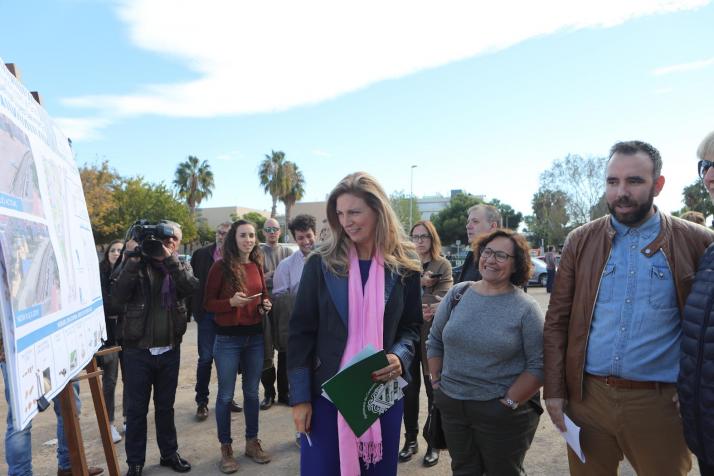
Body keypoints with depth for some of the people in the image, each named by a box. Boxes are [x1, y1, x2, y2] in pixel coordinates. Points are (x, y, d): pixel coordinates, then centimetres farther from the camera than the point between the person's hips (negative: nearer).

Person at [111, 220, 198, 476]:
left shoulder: (181, 266, 5)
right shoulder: (135, 262, -3)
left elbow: (191, 287, -16)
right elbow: (118, 295, -17)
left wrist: (170, 259, -23)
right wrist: (132, 259, -22)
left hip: (170, 349, 3)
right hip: (138, 350, -2)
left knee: (166, 406, 17)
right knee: (136, 409, 8)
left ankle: (169, 453, 32)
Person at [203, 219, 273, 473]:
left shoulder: (257, 265, 5)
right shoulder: (221, 266, -8)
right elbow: (208, 303, -6)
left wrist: (265, 306, -3)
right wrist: (231, 302, -22)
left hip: (255, 336, 4)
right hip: (228, 338, -4)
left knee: (251, 392, 14)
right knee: (226, 395, 6)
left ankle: (252, 442, 29)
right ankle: (226, 448, 21)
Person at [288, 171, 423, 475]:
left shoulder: (404, 267, -2)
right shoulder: (321, 264, -6)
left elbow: (412, 326, 7)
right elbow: (301, 332, -4)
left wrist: (400, 356, -14)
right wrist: (299, 397, -6)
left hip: (384, 392, 2)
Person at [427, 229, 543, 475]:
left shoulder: (526, 308, -10)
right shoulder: (457, 293, 1)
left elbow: (539, 364, -13)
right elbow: (435, 342, 8)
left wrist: (509, 402, -15)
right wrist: (437, 382, 4)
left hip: (502, 414, -3)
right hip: (452, 406, 4)